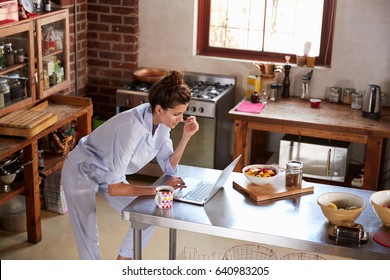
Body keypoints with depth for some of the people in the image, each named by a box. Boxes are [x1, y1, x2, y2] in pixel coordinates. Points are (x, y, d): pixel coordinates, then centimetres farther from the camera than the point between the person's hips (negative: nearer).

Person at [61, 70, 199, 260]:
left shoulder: (161, 123, -15)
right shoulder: (132, 128, -38)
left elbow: (169, 167, -7)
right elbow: (114, 188, -35)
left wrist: (186, 137, -20)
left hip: (109, 175, 8)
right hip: (81, 174, -8)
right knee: (89, 239, -12)